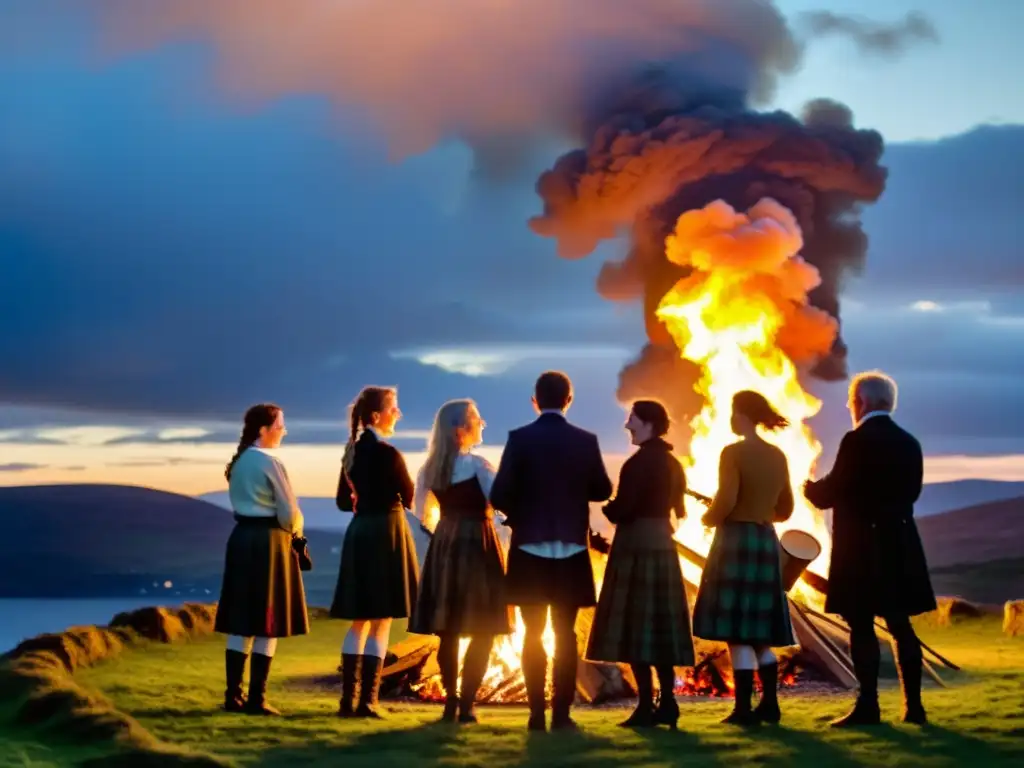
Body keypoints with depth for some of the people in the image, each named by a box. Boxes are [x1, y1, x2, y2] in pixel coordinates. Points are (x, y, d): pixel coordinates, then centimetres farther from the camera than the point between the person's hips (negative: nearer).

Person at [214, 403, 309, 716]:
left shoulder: (238, 462, 11)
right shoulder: (270, 462, -12)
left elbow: (240, 502, 13)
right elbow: (288, 511, -11)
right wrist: (294, 532, 11)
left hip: (241, 537, 8)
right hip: (268, 540, -8)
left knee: (240, 622, 9)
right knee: (267, 625, -2)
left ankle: (233, 695, 9)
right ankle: (256, 699, -2)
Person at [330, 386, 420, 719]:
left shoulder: (352, 451, 9)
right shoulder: (387, 453, -14)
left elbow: (343, 501, 14)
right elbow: (409, 497, -4)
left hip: (358, 533, 7)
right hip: (386, 533, -7)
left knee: (359, 620, 12)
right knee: (381, 622, -2)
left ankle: (348, 699, 11)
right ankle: (366, 701, -3)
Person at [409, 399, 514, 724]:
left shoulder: (431, 468, 6)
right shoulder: (477, 465, -13)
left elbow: (420, 511, 14)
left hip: (444, 545, 6)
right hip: (477, 545, -6)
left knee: (448, 630, 11)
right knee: (483, 631, 2)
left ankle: (451, 702, 12)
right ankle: (466, 705, -3)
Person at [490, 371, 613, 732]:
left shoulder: (520, 438, -8)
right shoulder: (586, 441, -2)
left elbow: (499, 495, -11)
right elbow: (602, 491, 6)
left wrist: (518, 513, 9)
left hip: (529, 549, -1)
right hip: (571, 551, 1)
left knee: (533, 634, 6)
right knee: (565, 634, 6)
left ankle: (537, 714, 4)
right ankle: (562, 714, 2)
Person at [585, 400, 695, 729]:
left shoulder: (638, 462, -14)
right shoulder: (672, 463, 13)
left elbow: (622, 509, -17)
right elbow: (677, 506, 19)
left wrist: (607, 508, 3)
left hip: (637, 544, -9)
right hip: (663, 544, 9)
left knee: (635, 627, -6)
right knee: (660, 626, 10)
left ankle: (646, 707, -8)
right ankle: (667, 703, 8)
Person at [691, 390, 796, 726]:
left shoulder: (733, 452, -11)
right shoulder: (778, 456, 10)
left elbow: (725, 502, -18)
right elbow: (785, 509, 13)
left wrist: (708, 519, 0)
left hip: (735, 542, -7)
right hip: (766, 542, 7)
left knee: (737, 633, -4)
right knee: (760, 633, 14)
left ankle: (743, 709, -5)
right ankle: (770, 705, 14)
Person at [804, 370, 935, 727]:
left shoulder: (857, 441, -13)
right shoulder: (909, 443, 8)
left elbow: (830, 494, -12)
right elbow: (911, 492, 14)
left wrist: (810, 487, 9)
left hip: (861, 547, -7)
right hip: (900, 546, 7)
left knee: (862, 626, -3)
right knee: (901, 625, 10)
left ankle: (868, 706, -4)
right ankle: (913, 704, 9)